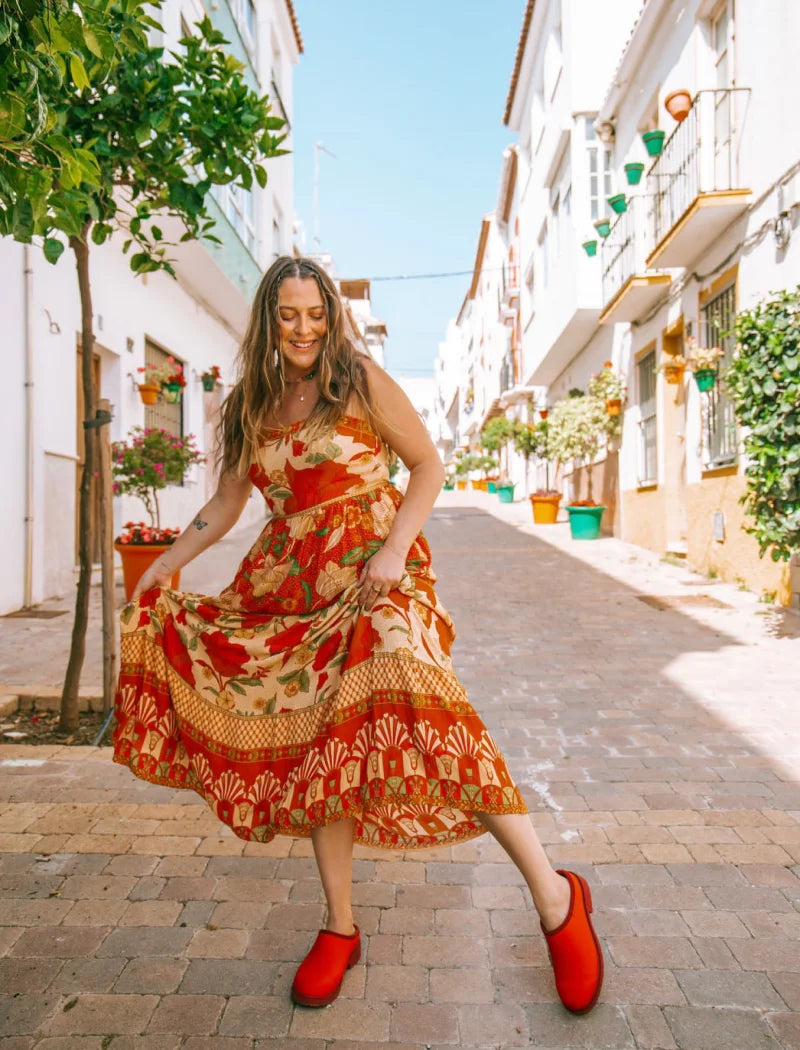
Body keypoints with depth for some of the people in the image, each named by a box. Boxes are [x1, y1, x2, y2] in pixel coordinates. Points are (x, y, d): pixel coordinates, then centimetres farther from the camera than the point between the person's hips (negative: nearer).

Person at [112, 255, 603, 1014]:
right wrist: (158, 572, 14)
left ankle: (554, 897, -10)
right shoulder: (249, 407, 13)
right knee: (316, 742, 1)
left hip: (372, 575, -5)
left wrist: (393, 549, -15)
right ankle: (340, 928, 19)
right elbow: (224, 504, 19)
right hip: (293, 583, 5)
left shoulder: (359, 379, 0)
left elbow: (429, 463, -2)